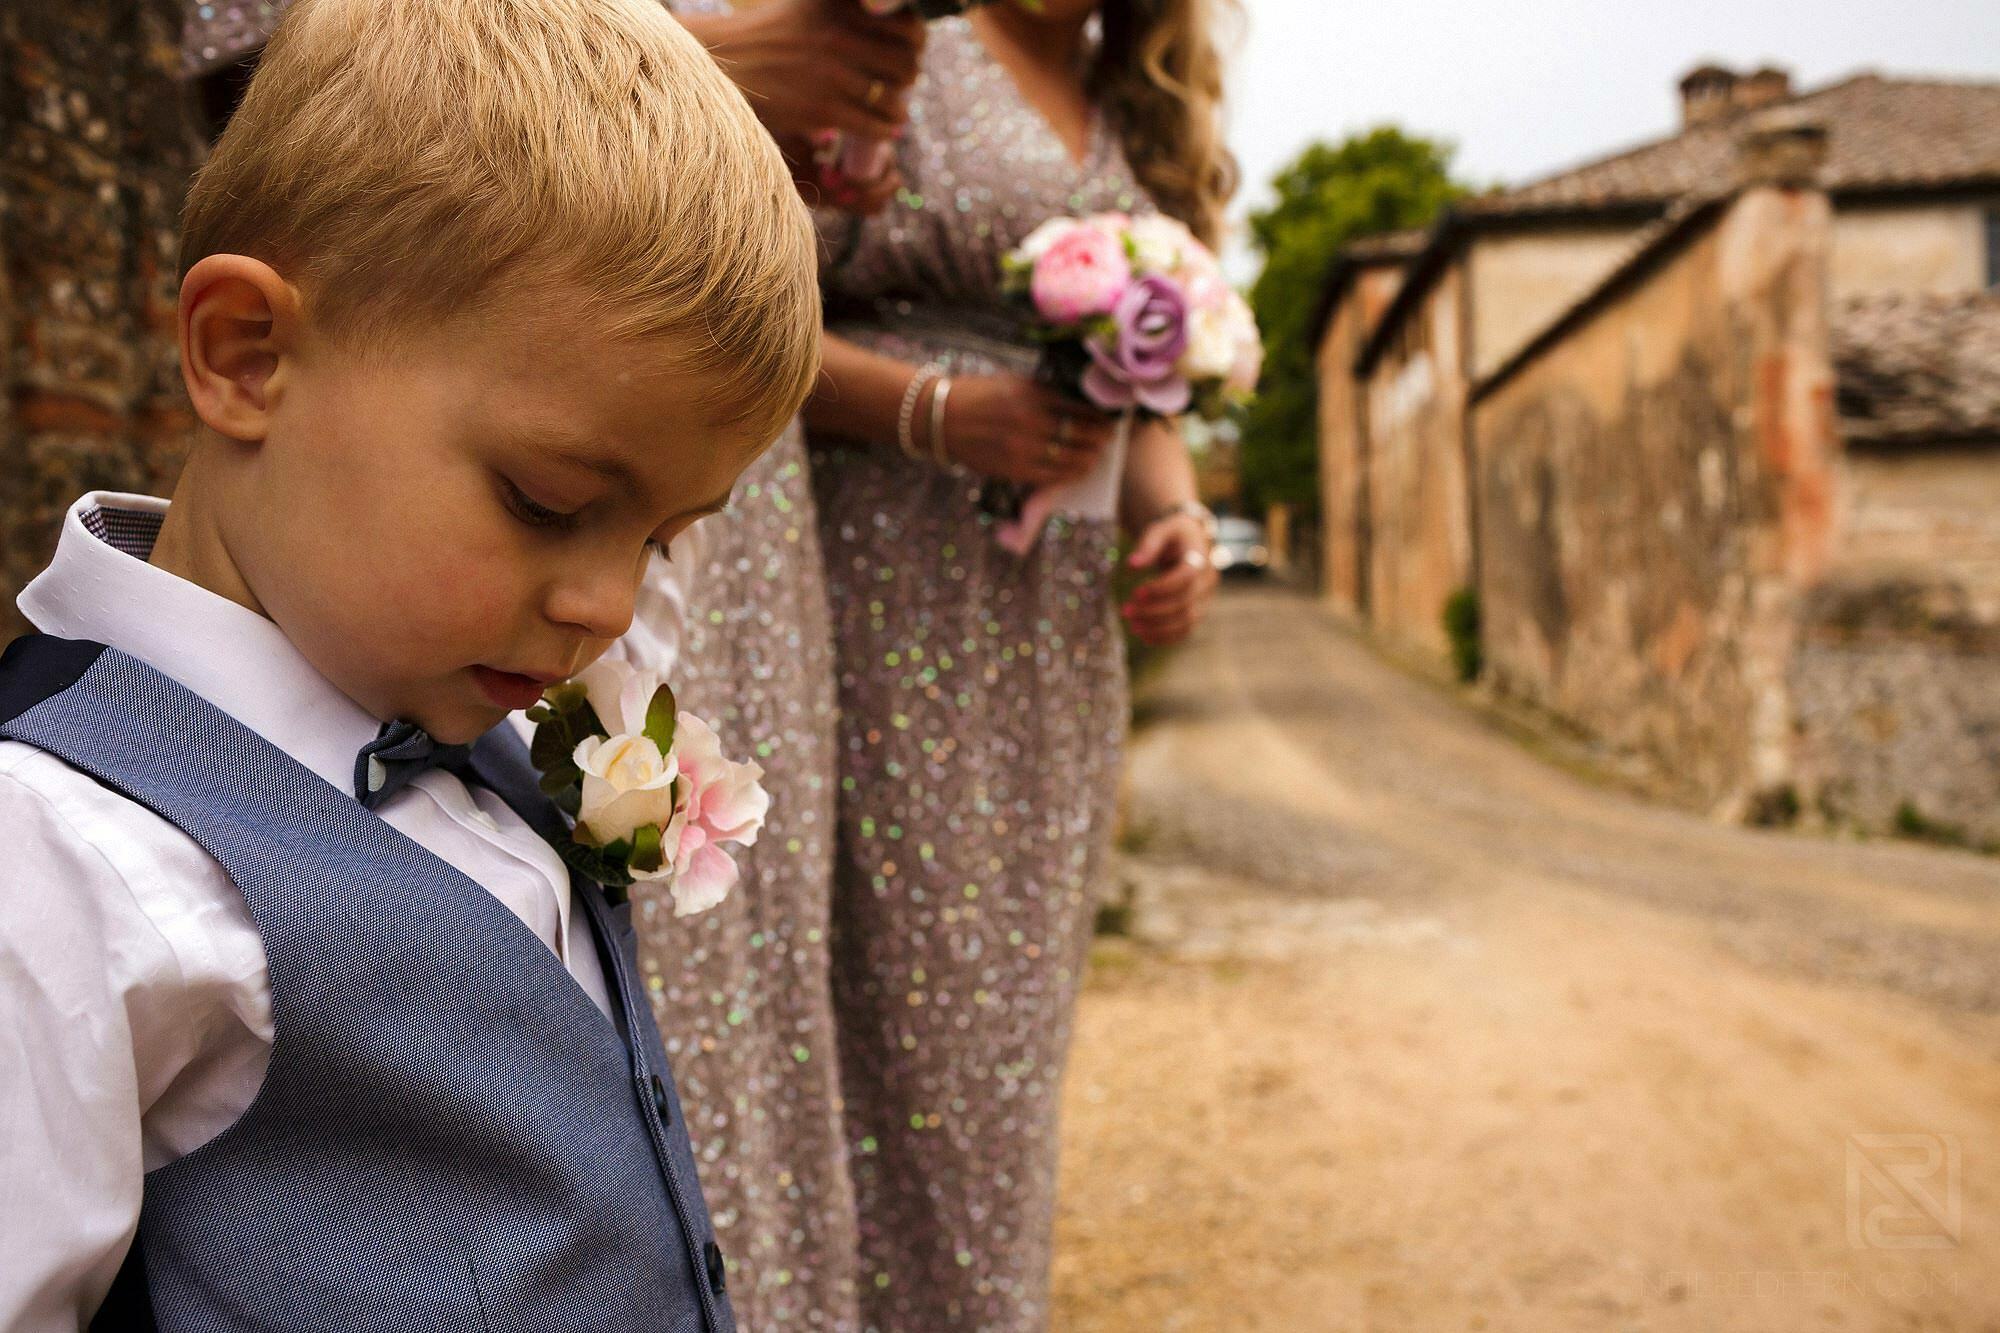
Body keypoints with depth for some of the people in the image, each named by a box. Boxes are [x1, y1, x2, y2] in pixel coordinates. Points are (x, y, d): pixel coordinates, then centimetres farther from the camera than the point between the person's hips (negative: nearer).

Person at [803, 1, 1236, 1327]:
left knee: (1018, 1010, 13)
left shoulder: (1141, 119, 19)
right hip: (901, 597, -6)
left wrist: (1177, 511, 1)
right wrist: (935, 411, -21)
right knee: (915, 1013, -4)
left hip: (1065, 632, 7)